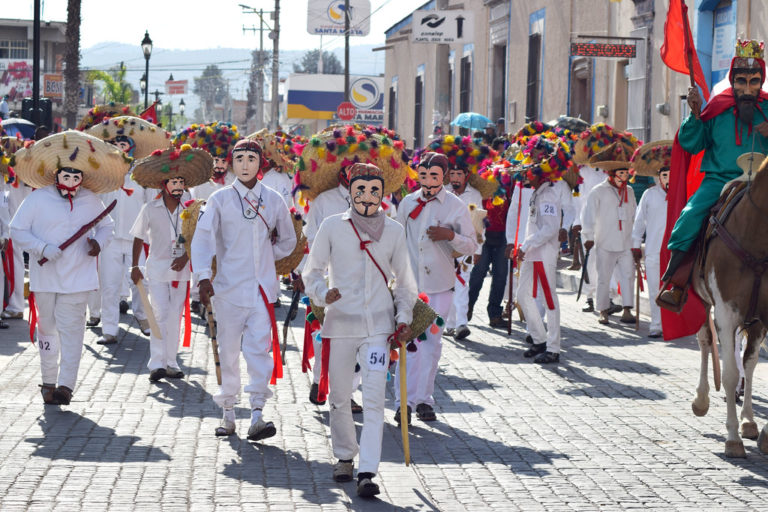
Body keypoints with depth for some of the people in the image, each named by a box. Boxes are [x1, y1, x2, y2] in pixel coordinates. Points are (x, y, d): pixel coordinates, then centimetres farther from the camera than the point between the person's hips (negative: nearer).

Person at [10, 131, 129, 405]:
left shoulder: (91, 201, 5)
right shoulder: (37, 199, -3)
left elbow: (106, 225, 21)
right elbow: (17, 230, -2)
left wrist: (99, 241, -1)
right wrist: (42, 248, -15)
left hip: (78, 278, 0)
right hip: (45, 278, 0)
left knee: (71, 330, -7)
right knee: (47, 329, 9)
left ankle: (66, 384, -7)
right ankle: (49, 382, 21)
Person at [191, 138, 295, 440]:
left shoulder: (273, 200, 8)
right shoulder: (220, 199, 1)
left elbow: (288, 240, 23)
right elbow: (203, 237, -9)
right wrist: (203, 277, -21)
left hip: (263, 287, 1)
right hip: (229, 287, -1)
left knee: (259, 348, -9)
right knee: (228, 350, 6)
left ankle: (257, 415, -12)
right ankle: (228, 413, 18)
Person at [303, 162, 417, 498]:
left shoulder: (393, 231, 5)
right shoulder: (332, 226, 1)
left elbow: (404, 280, 14)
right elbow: (312, 270, 6)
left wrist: (404, 317, 4)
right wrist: (321, 293, -14)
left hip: (378, 324, 0)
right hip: (340, 322, 0)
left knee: (374, 400, -11)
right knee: (339, 398, 10)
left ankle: (367, 472, -13)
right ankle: (344, 457, 32)